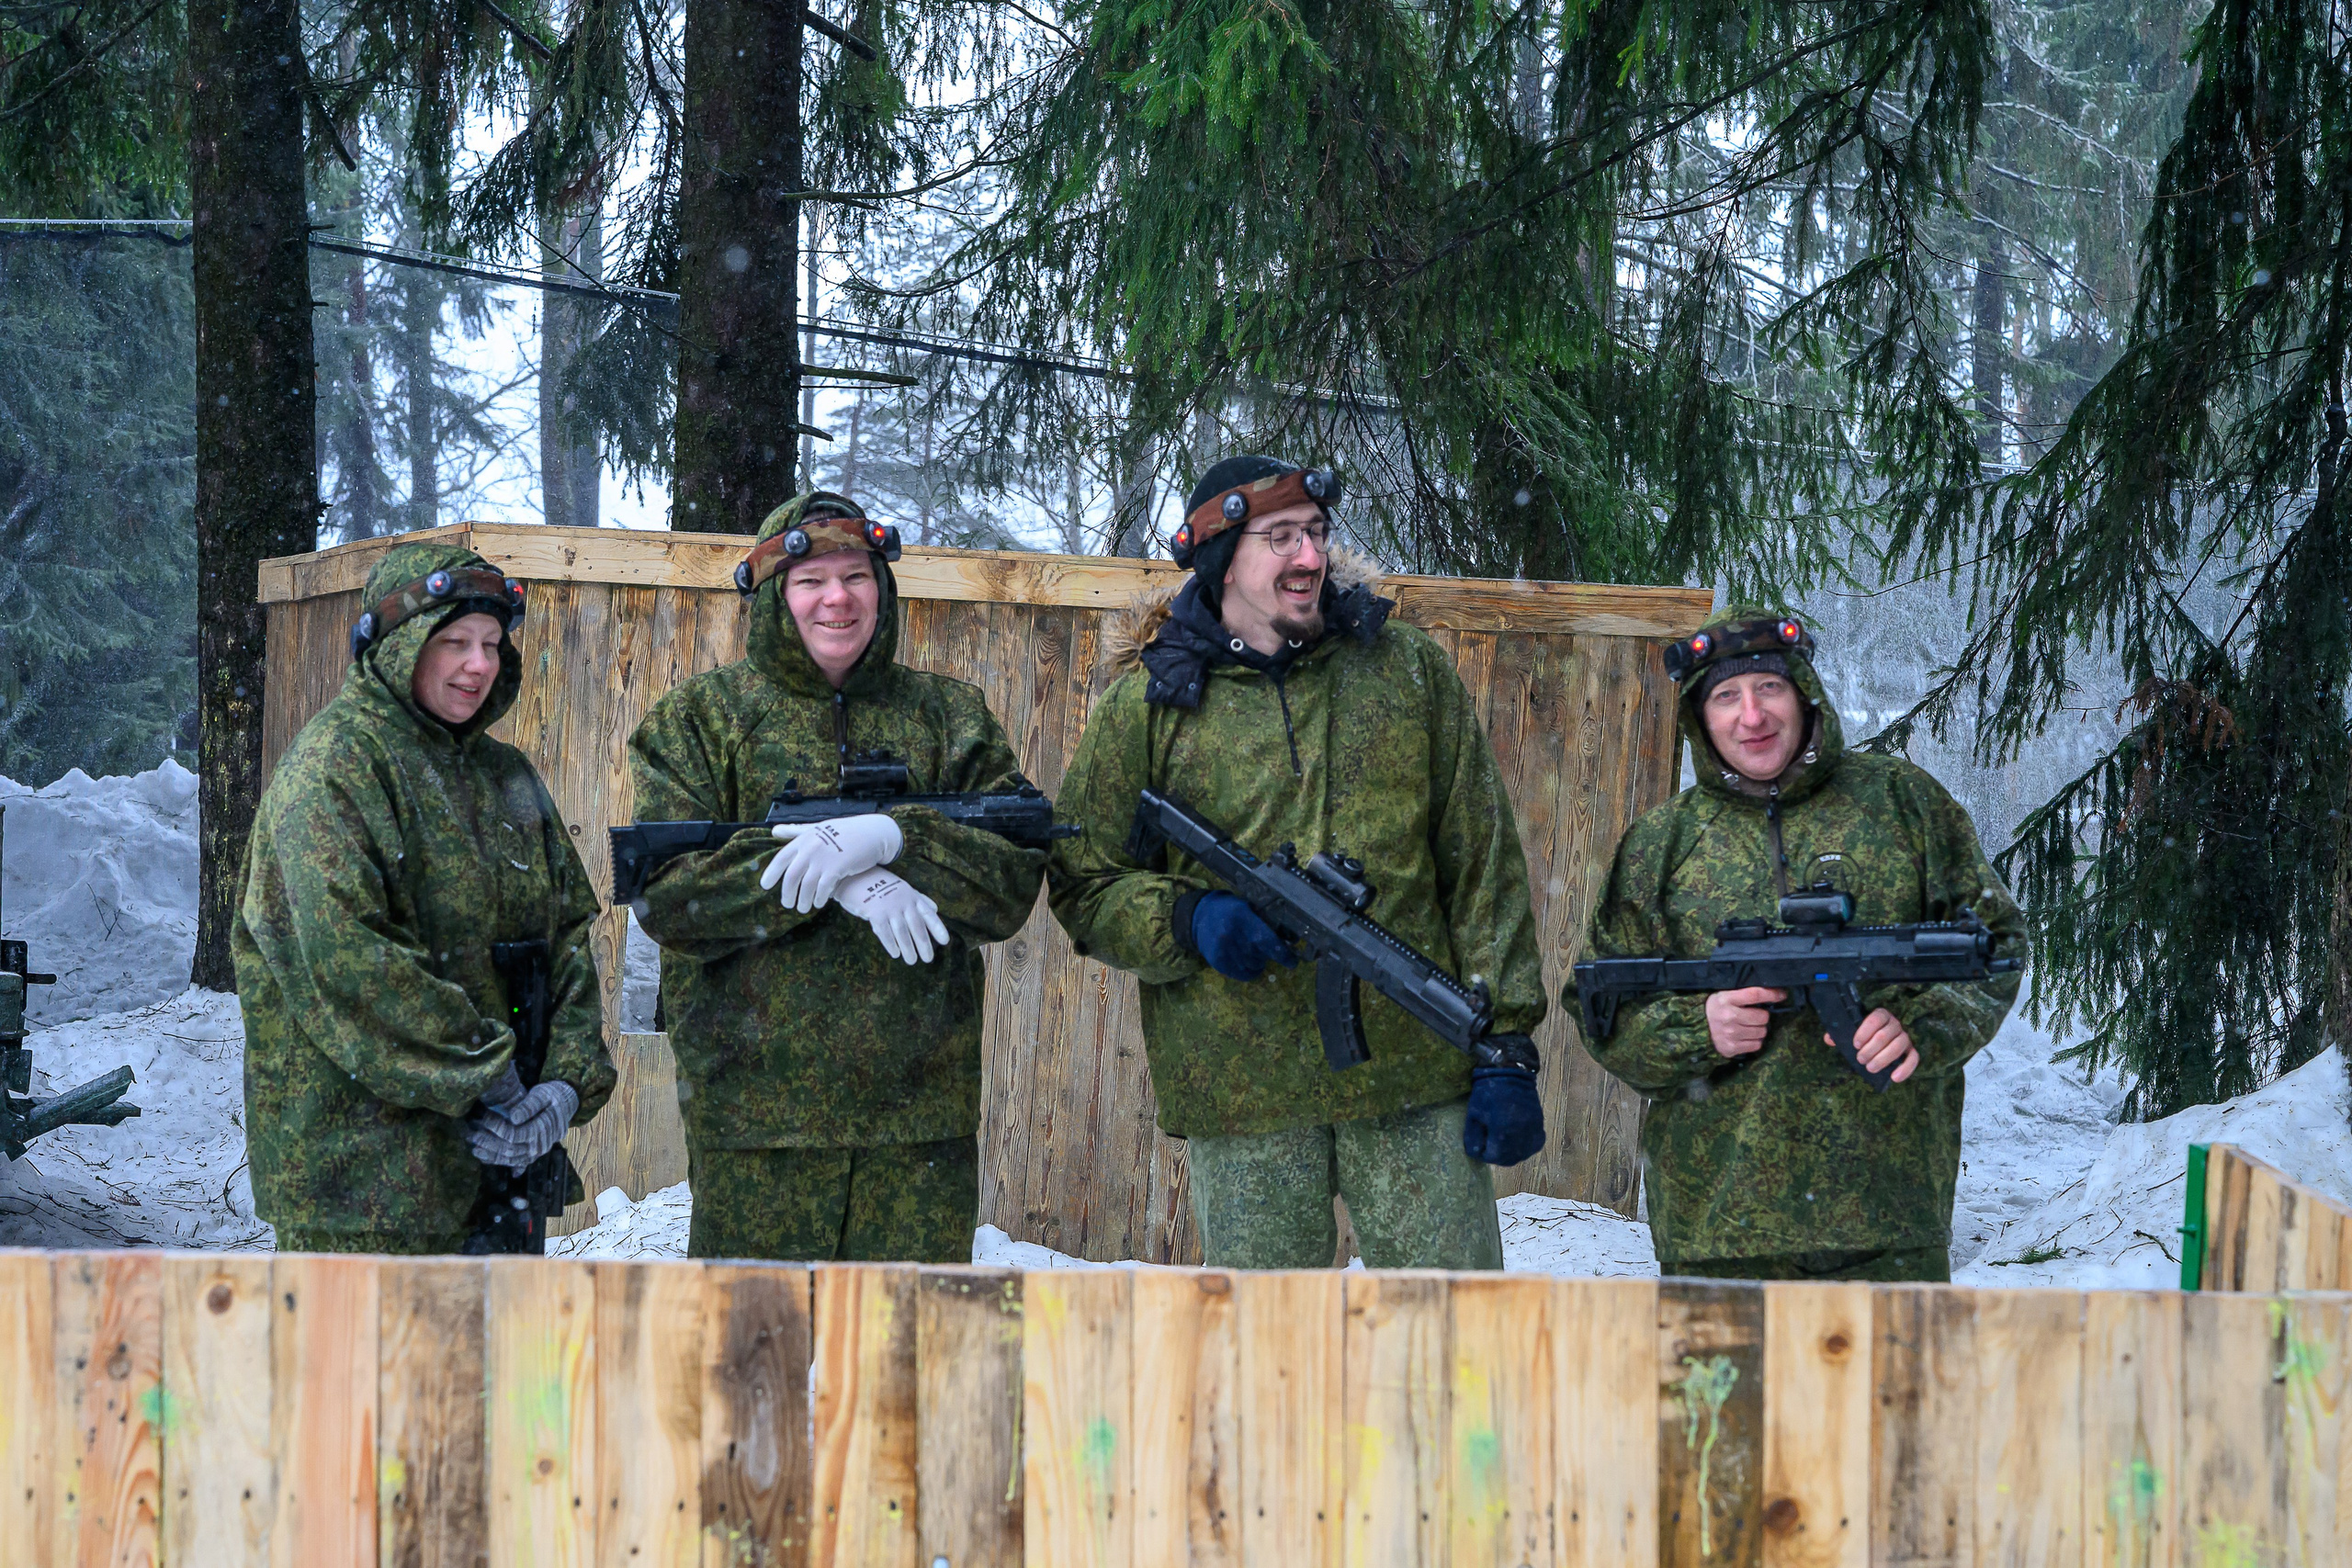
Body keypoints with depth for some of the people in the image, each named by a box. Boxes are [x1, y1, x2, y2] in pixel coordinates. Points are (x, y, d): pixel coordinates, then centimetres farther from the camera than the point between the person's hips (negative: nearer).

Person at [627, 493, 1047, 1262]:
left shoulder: (952, 718, 12)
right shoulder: (703, 716, 6)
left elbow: (1014, 883, 0)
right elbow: (665, 895, -6)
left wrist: (887, 838, -18)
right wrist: (841, 881, -16)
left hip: (923, 1107, 2)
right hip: (755, 1103, -2)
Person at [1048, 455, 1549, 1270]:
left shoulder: (1409, 670, 7)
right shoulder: (1150, 704, 4)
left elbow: (1482, 866, 7)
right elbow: (1083, 888, 7)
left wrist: (1507, 1047, 1)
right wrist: (1189, 921, -13)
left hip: (1418, 1078, 1)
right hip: (1243, 1099, -1)